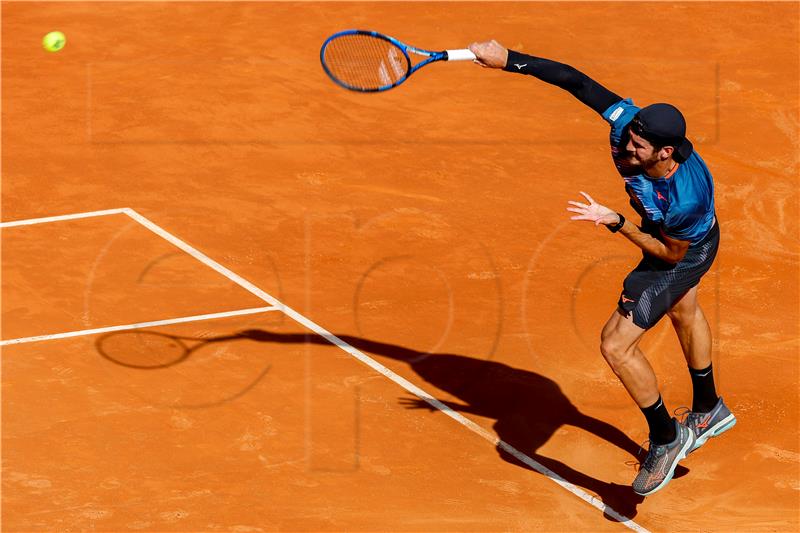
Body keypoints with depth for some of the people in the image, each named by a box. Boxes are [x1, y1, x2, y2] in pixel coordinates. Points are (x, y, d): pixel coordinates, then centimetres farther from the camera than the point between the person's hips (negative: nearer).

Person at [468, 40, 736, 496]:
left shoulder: (689, 198, -46)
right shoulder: (627, 121, -35)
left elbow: (671, 254, -29)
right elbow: (578, 82, -25)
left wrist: (617, 224, -36)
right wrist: (510, 60, -28)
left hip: (684, 253, -8)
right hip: (661, 230, 8)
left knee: (616, 345, -11)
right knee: (683, 310, 31)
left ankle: (666, 437, 13)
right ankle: (709, 411, 59)